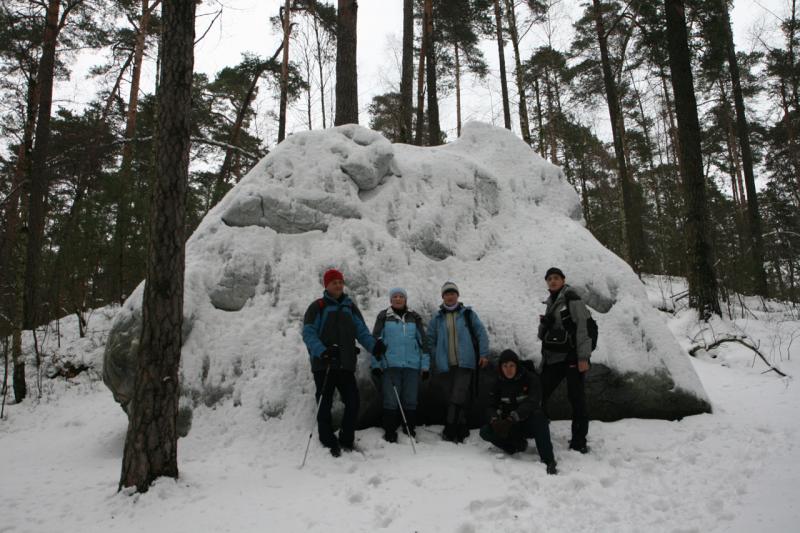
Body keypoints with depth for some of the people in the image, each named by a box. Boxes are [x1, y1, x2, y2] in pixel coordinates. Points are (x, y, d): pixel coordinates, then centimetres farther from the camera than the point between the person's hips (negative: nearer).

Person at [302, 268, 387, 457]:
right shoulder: (318, 307, 2)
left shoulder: (350, 307, 16)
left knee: (353, 402, 1)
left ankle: (346, 440, 17)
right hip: (323, 364, -3)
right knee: (325, 405, 2)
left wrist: (373, 345, -10)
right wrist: (321, 351, -25)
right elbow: (308, 333, -7)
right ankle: (329, 442, 15)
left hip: (346, 364, 4)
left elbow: (361, 331, 10)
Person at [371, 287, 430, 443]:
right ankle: (390, 432, 6)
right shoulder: (384, 317, 6)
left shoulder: (414, 318, 12)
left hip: (412, 365, 2)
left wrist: (425, 365, 7)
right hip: (390, 365, -2)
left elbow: (423, 341, 12)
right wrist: (376, 364, -2)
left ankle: (410, 430, 16)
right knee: (391, 400, -5)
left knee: (410, 400, 4)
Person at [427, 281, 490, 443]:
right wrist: (436, 359, 6)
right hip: (447, 364, 3)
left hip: (465, 363, -3)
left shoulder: (468, 314, 5)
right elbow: (430, 340, 15)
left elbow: (481, 333, 4)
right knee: (451, 397, 5)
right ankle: (461, 430, 15)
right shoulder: (437, 318, 10)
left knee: (458, 396, -13)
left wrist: (484, 354, -4)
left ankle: (450, 430, -12)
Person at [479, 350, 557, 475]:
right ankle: (518, 444, -3)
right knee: (485, 432, -19)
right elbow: (492, 406, -4)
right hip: (511, 427, 4)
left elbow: (532, 403, -27)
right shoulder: (499, 383, 2)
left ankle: (548, 460, -36)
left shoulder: (530, 378, -12)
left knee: (538, 415, -37)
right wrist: (495, 420, -28)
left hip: (530, 423, -3)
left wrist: (512, 418, -40)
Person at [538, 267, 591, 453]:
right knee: (540, 395, 6)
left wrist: (583, 357, -18)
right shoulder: (551, 302, 17)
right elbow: (543, 335, 21)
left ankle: (579, 441, 7)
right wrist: (543, 324, -2)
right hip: (552, 358, 7)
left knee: (577, 399, -2)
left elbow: (583, 328, -13)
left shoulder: (572, 299, -6)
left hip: (572, 358, -7)